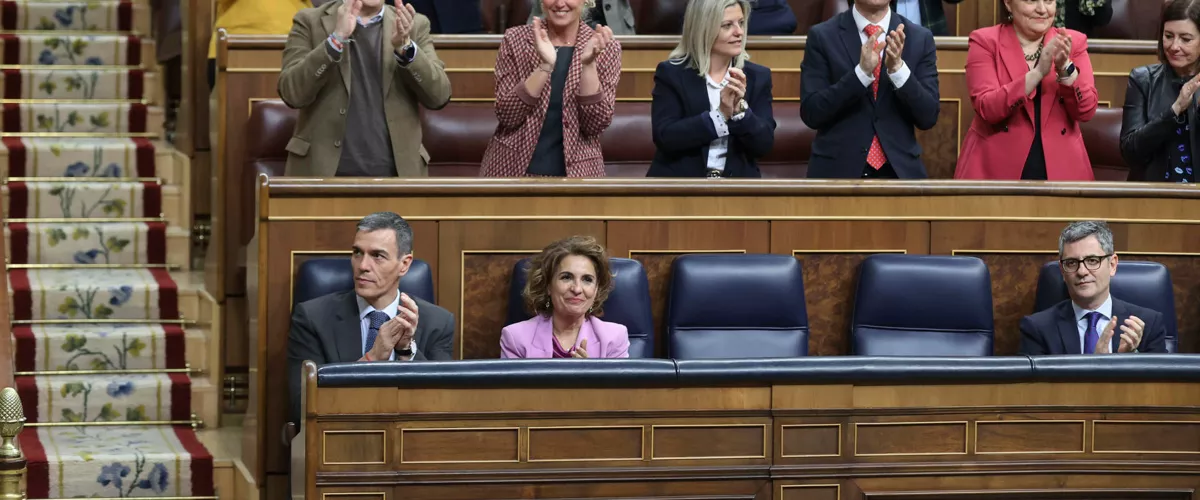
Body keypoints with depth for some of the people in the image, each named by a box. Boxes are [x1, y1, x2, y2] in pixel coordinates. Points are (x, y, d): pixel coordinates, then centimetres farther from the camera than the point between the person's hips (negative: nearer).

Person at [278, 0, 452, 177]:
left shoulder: (415, 25, 8)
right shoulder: (309, 21, 3)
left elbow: (439, 95, -3)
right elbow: (292, 93, -9)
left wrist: (405, 47, -18)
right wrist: (337, 38, -19)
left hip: (396, 174, 1)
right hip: (323, 172, -1)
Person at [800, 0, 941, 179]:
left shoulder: (920, 38, 3)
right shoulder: (822, 36, -2)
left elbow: (928, 117, -3)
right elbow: (811, 113, -9)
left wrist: (897, 67, -18)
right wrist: (862, 71, -20)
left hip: (899, 170, 1)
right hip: (838, 171, -1)